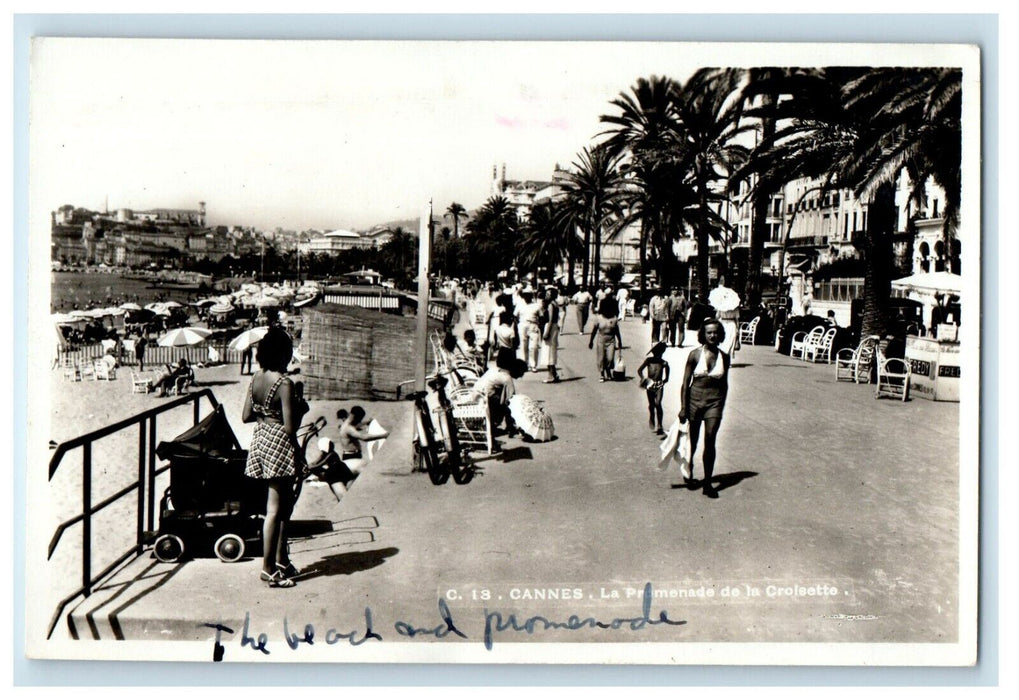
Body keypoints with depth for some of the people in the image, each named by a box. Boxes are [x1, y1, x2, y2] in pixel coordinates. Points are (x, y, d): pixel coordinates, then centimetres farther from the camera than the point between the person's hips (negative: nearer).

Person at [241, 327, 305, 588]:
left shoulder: (256, 378, 4)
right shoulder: (284, 383, -20)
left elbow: (246, 416, 8)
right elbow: (289, 427, -22)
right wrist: (300, 408, -6)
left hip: (260, 439, 9)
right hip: (279, 443, -9)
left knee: (284, 504, 19)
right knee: (275, 510, 1)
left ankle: (281, 560, 29)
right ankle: (268, 569, 9)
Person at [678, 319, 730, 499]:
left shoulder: (724, 357, 2)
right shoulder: (695, 354, -5)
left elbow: (724, 383, 13)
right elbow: (685, 382, -3)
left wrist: (721, 404, 12)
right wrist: (683, 407, -6)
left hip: (714, 401, 1)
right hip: (695, 399, -1)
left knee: (710, 440, -10)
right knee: (692, 441, 11)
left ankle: (708, 483, -3)